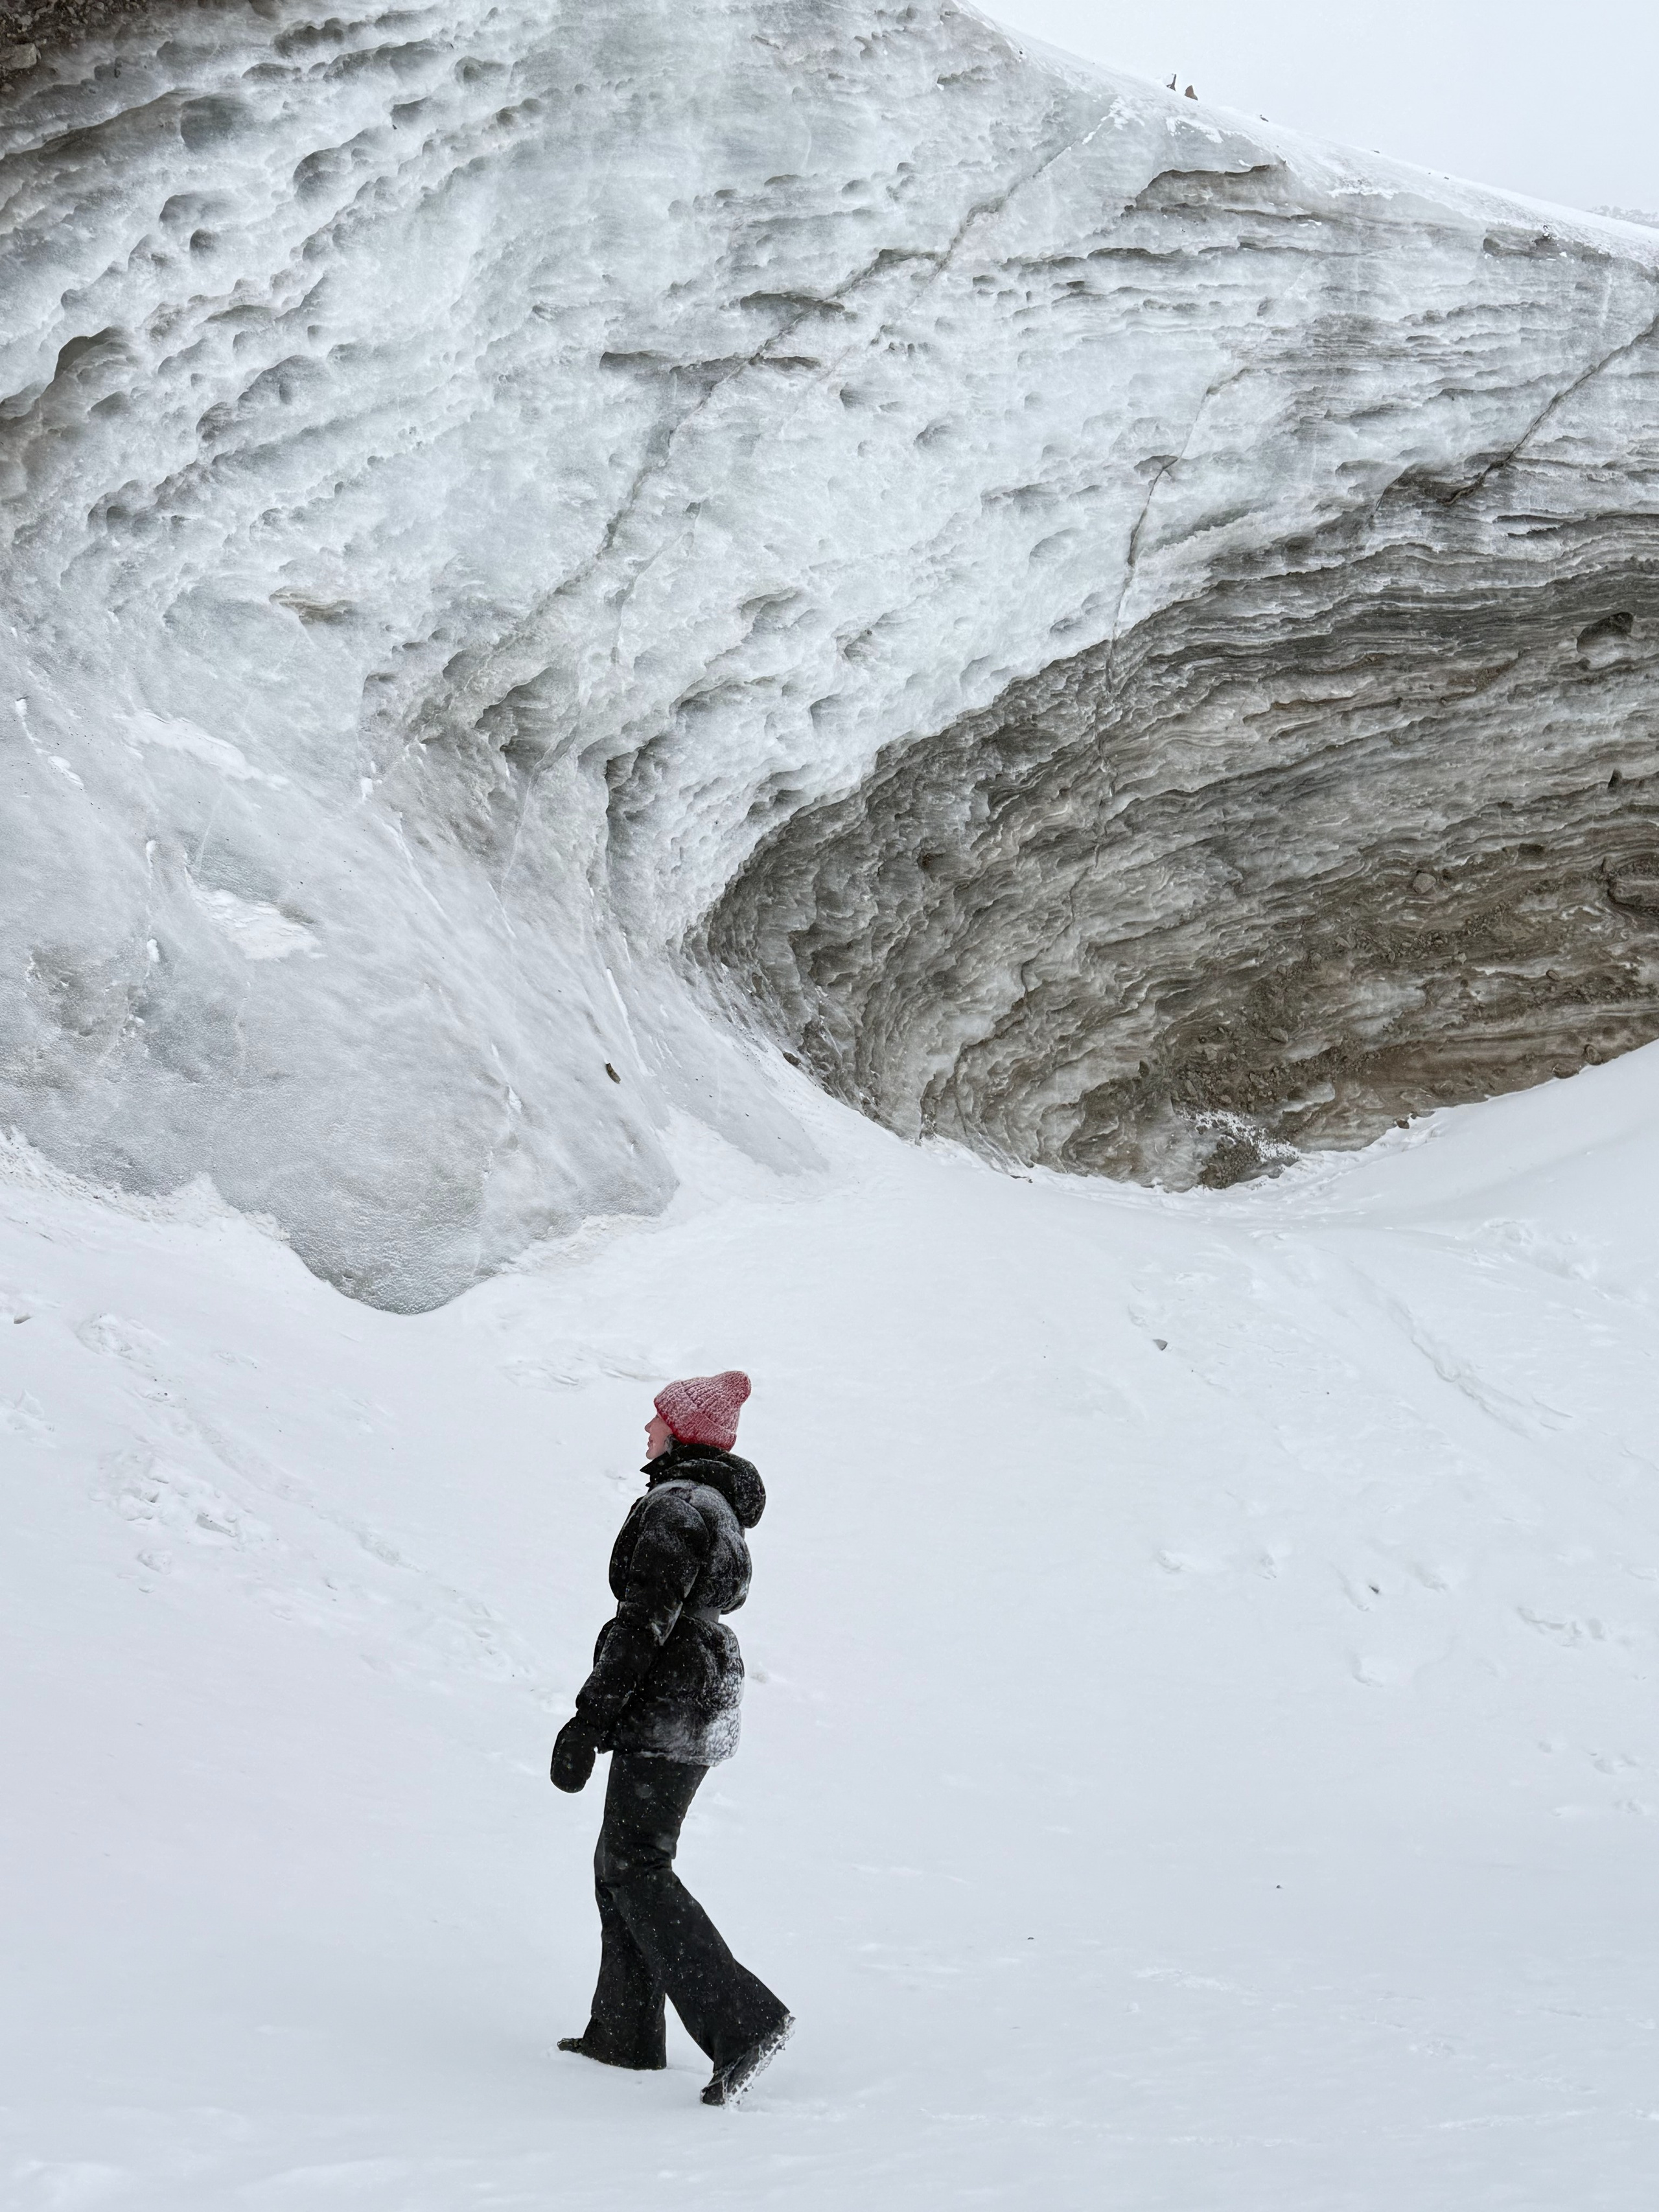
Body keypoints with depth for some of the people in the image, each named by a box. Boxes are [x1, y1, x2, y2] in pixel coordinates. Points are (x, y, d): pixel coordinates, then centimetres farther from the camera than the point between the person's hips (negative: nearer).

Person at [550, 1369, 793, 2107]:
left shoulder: (675, 1507, -17)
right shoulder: (719, 1506, 14)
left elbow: (644, 1619, -21)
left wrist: (588, 1718, -18)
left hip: (666, 1709, -10)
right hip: (703, 1707, 10)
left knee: (637, 1870, -8)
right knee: (622, 1861, 16)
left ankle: (745, 2020, -15)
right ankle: (627, 2033, 21)